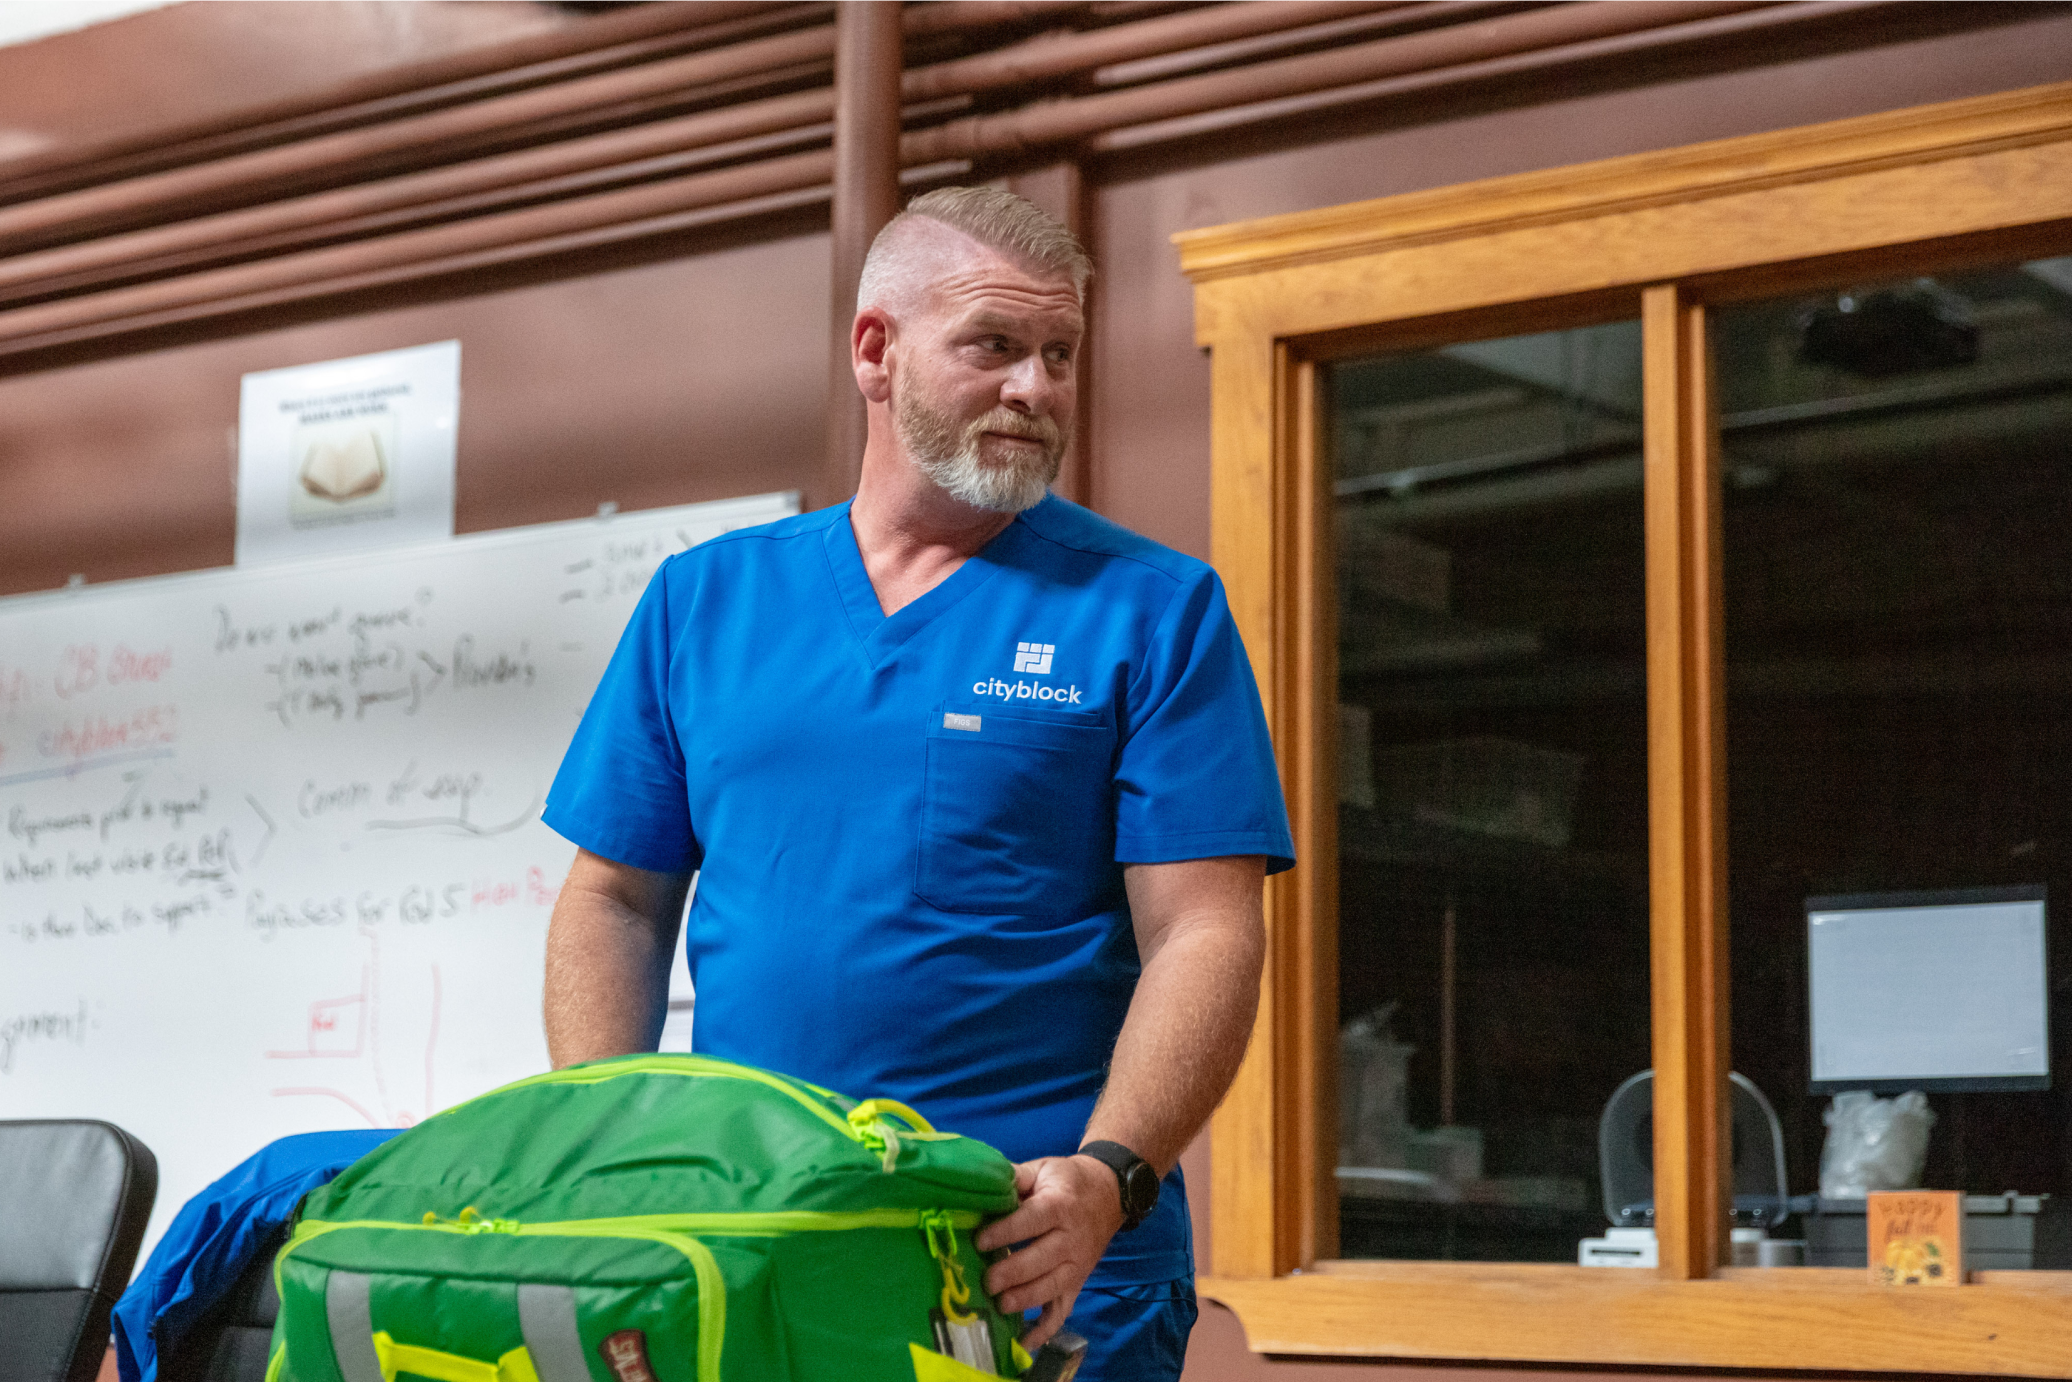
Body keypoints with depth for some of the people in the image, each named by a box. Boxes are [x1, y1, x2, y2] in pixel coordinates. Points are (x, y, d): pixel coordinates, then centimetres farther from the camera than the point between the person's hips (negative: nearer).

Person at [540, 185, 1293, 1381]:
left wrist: (1108, 1180, -21)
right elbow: (618, 900, 12)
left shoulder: (1154, 611, 1)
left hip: (1039, 1259, -2)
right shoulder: (703, 600, 10)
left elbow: (1204, 935, -7)